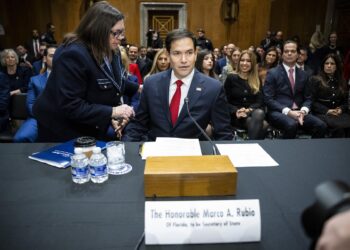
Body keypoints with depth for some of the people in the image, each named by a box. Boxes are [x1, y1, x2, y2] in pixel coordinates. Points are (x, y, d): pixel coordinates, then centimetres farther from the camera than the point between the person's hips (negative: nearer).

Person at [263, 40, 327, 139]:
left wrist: (303, 111, -8)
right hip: (279, 112, -4)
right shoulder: (273, 73, 0)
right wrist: (288, 111, -18)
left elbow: (307, 98, 16)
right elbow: (268, 99, -7)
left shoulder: (303, 75, 15)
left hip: (298, 112, 5)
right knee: (292, 125, -35)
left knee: (321, 126, -20)